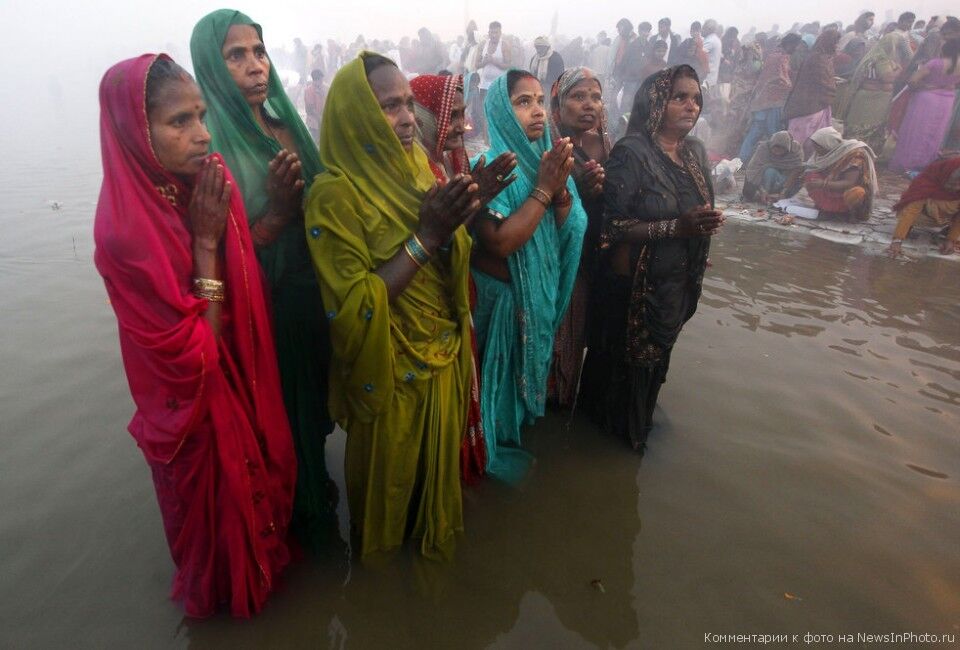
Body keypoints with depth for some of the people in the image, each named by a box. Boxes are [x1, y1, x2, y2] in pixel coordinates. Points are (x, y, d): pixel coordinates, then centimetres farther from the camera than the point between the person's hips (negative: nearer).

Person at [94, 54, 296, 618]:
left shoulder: (206, 185, -9)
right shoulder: (125, 232, -30)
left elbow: (242, 267, 1)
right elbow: (196, 354, -28)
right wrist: (204, 240, -27)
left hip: (243, 379, 6)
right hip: (196, 406, -6)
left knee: (258, 475, 29)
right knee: (221, 509, 21)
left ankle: (263, 555, 60)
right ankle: (229, 591, 53)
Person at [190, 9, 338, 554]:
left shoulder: (287, 126, 4)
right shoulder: (211, 145, -16)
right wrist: (277, 214, -28)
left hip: (314, 291, 6)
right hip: (269, 303, -6)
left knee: (317, 393, 22)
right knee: (288, 407, 11)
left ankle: (317, 480, 49)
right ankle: (309, 516, 36)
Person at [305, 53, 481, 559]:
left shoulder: (417, 163, 0)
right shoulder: (334, 194, -21)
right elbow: (355, 308, -26)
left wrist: (453, 220, -11)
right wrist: (427, 234, -27)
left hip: (442, 357, 6)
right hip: (390, 373, -6)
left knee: (438, 468, 26)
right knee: (392, 484, 19)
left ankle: (436, 537, 56)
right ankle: (388, 561, 50)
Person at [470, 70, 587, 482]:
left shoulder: (549, 157, 0)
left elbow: (570, 230, -3)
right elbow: (500, 242, -29)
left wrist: (560, 187, -20)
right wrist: (543, 187, -25)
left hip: (541, 294, 7)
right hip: (498, 296, -6)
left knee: (528, 366, 24)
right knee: (497, 375, 12)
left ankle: (516, 435, 49)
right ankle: (493, 449, 37)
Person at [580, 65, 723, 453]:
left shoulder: (696, 152, 5)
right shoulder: (631, 153, -18)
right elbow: (610, 224, -24)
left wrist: (704, 224, 2)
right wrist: (676, 227, -28)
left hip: (676, 286, 8)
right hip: (633, 287, -7)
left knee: (653, 363, 24)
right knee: (621, 368, 10)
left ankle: (634, 434, 48)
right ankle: (604, 436, 37)